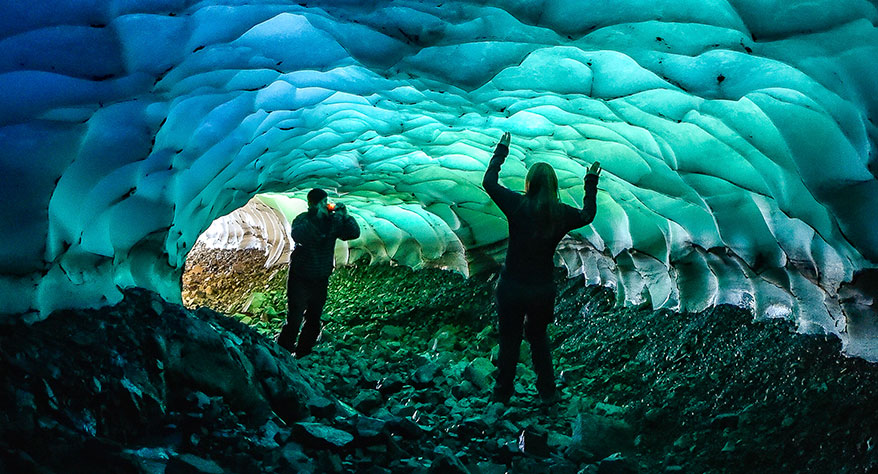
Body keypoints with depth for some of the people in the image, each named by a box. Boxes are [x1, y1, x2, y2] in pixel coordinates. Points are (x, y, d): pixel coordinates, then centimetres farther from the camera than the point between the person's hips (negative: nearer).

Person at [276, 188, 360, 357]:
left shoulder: (334, 220, 0)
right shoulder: (303, 219, -13)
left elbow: (354, 234, -5)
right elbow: (297, 236, -33)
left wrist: (345, 216, -19)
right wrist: (316, 216, -36)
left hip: (321, 280, 5)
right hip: (300, 278, -5)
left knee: (314, 321, 13)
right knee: (294, 320, -5)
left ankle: (303, 353, 28)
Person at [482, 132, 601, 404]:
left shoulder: (518, 205, -14)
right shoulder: (562, 213, -8)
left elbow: (489, 182, 1)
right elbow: (588, 215, 16)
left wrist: (501, 151, 12)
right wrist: (591, 184, 27)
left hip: (512, 287, -2)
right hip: (543, 290, 2)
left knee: (509, 341, 13)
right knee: (538, 339, 22)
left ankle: (502, 395, 27)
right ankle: (548, 393, 31)